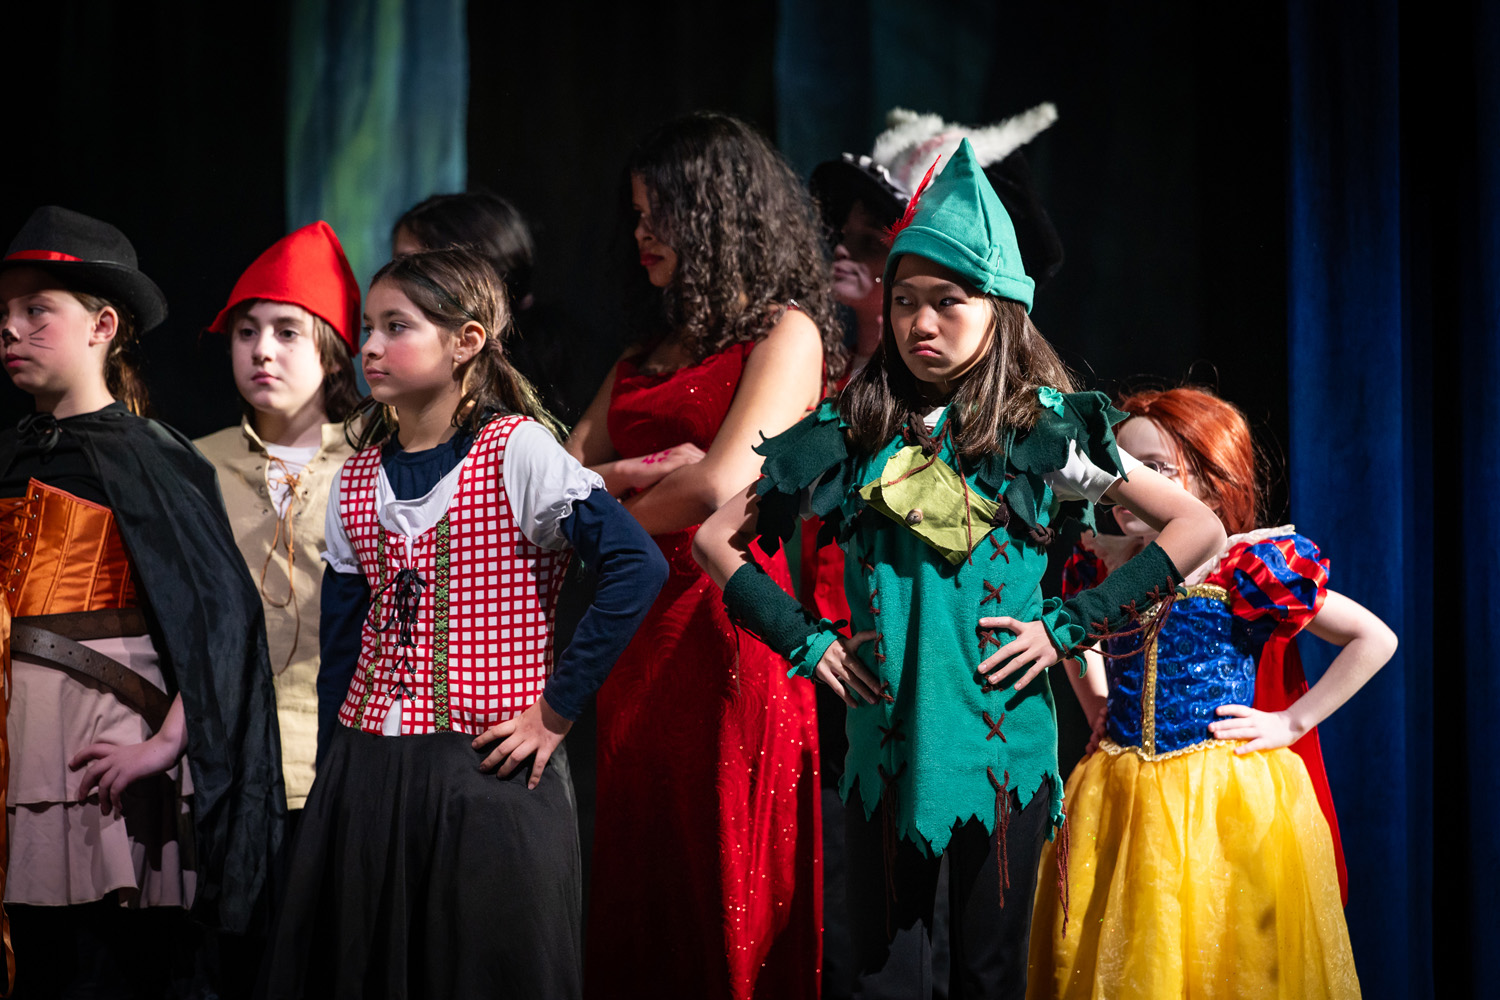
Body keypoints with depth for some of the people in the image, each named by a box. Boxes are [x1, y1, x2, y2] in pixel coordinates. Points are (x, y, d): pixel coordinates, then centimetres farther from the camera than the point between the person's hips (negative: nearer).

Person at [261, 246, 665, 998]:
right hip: (367, 769, 6)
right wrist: (337, 765, 8)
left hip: (487, 771, -5)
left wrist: (556, 710, -15)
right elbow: (340, 633, 15)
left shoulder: (515, 450, -8)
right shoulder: (359, 478, 11)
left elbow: (637, 568, -17)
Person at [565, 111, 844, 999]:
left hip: (731, 620, -7)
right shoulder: (651, 351, 19)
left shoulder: (784, 332, -4)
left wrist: (614, 512, 1)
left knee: (723, 897, -3)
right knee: (636, 886, 7)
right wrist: (642, 475, -7)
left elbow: (724, 484, -16)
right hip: (639, 631, 7)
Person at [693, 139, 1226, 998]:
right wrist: (805, 640, 0)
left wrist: (1070, 626, -7)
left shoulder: (1045, 428, 0)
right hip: (886, 744, 2)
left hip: (1004, 744, -1)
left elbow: (1199, 529, -2)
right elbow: (718, 541, 11)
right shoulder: (851, 436, 5)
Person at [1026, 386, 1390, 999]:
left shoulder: (1246, 569, -9)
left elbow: (1376, 639, -6)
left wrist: (1293, 723, -8)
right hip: (1118, 803, 4)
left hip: (1227, 803, -4)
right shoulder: (1098, 564, 4)